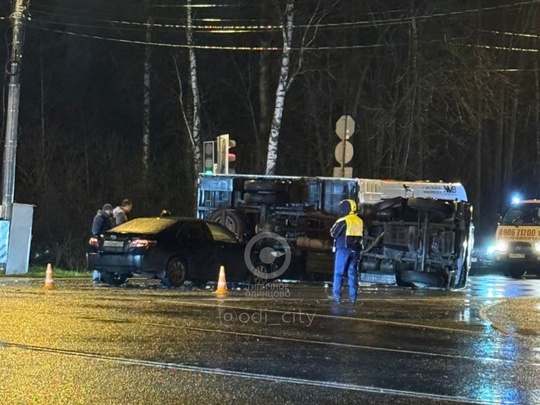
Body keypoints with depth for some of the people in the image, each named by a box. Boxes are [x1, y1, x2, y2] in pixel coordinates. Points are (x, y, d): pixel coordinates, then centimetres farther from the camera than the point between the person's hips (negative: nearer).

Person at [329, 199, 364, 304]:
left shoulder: (342, 221, -12)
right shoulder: (360, 221, 6)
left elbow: (333, 233, -5)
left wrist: (335, 226, 10)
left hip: (343, 249, -5)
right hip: (355, 250, 5)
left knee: (338, 272, 3)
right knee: (353, 273, 7)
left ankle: (336, 295, 1)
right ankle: (353, 296, 4)